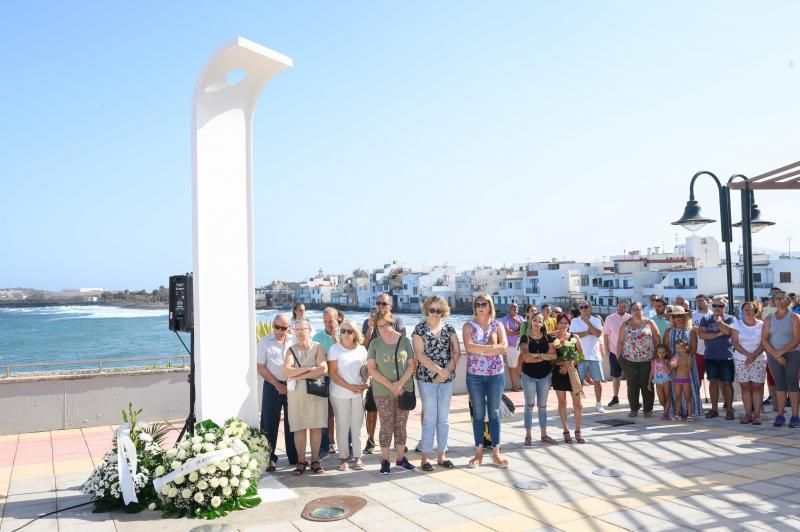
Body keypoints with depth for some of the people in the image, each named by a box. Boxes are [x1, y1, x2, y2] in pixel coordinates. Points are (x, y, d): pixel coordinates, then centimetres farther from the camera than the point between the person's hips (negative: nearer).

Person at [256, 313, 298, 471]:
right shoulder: (264, 342, -1)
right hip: (273, 386, -2)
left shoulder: (294, 341, 4)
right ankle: (270, 458, 9)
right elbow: (260, 367, -4)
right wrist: (277, 385, -8)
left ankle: (294, 457, 18)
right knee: (269, 423, 1)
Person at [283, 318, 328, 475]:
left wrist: (299, 374, -12)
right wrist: (309, 369, -13)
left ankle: (315, 460, 10)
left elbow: (323, 369, -13)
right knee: (299, 427, 2)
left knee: (316, 426, 2)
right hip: (296, 393, 1)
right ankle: (301, 462, 9)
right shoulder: (291, 350, 8)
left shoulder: (318, 347, 2)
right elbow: (287, 370, -8)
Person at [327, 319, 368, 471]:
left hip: (359, 393, 2)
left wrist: (366, 384, -8)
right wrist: (350, 387, -15)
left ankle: (357, 457, 14)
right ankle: (343, 457, 12)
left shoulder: (361, 349, 5)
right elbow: (332, 372, -10)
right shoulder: (335, 348, -5)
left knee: (357, 426, 6)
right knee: (343, 426, 3)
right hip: (340, 394, -2)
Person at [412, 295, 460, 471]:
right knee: (430, 418, -2)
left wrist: (448, 370, -11)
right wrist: (439, 370, -16)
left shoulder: (449, 329, 8)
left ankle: (441, 455, 18)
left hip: (447, 378, 4)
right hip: (426, 378, -4)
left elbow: (456, 351, 3)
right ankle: (426, 456, 7)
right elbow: (420, 355, -11)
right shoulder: (420, 329, -3)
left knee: (444, 417, 8)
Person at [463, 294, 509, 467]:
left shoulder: (498, 325, 4)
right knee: (478, 414, 6)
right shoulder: (469, 326, 0)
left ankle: (496, 452, 15)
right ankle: (479, 453, 14)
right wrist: (492, 348, -20)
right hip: (474, 375, -1)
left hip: (496, 375, 1)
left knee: (494, 413, 7)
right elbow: (469, 347, -18)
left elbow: (504, 347, -11)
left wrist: (479, 349, -17)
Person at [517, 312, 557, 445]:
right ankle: (528, 435, 9)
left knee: (543, 405, 12)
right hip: (528, 375, -3)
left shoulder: (548, 338, 3)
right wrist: (545, 357, -14)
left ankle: (543, 434, 21)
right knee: (529, 405, 4)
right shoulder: (525, 338, -6)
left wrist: (536, 355, -16)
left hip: (545, 375, 3)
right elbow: (526, 357, -17)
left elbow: (553, 355, -8)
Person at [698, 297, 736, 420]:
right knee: (713, 381, 6)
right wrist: (718, 334, -12)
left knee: (726, 383, 0)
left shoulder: (730, 319, 2)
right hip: (710, 356, 3)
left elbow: (728, 331, -18)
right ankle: (714, 409, 13)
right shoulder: (706, 319, 9)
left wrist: (718, 320, -8)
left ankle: (729, 409, 9)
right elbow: (701, 334, -6)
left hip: (726, 356, -2)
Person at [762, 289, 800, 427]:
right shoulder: (769, 318, 7)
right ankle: (780, 415, 7)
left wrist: (781, 352, -15)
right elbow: (764, 339, 1)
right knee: (779, 384, 4)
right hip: (774, 355, 3)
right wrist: (775, 355, -10)